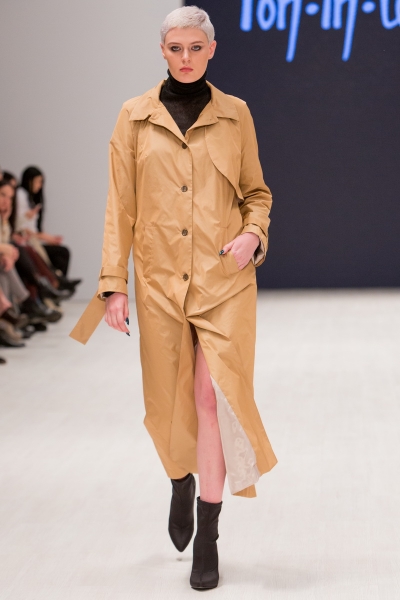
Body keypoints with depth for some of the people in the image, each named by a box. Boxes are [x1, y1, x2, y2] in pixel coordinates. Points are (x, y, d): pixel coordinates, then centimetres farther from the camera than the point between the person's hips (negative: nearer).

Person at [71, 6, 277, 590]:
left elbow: (256, 191, 13)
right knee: (169, 400, 9)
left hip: (224, 280, -1)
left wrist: (254, 235, -8)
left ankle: (207, 536, 1)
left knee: (214, 395, -7)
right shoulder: (135, 116, 4)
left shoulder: (235, 114, 5)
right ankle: (182, 481, 41)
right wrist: (113, 283, -3)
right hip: (160, 280, 1)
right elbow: (120, 206, 2)